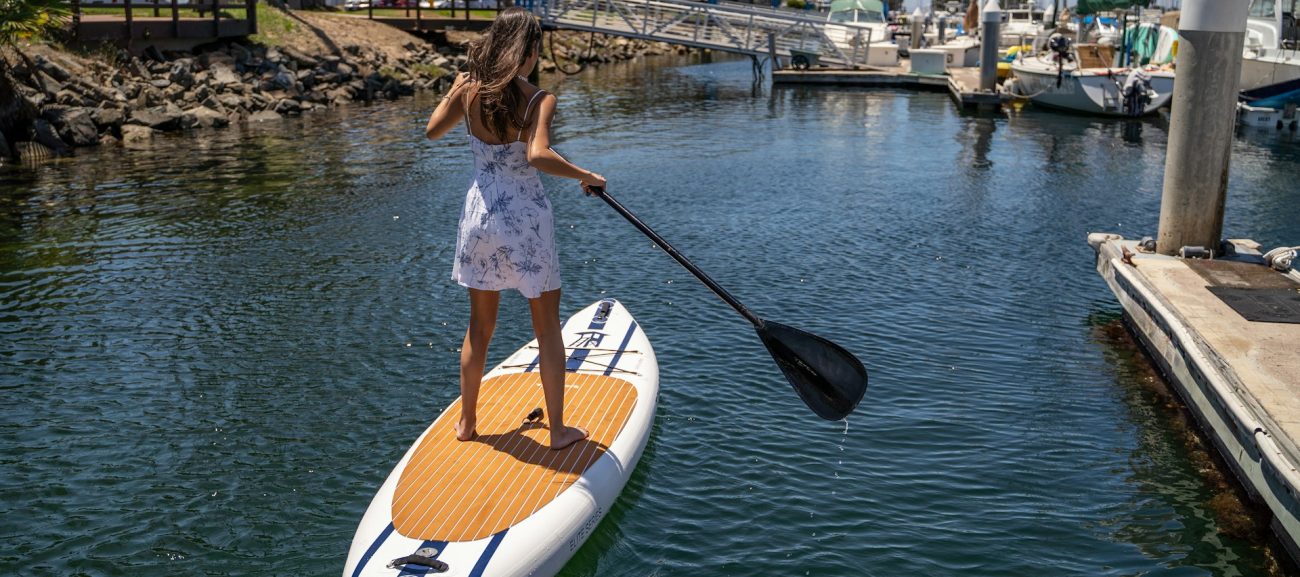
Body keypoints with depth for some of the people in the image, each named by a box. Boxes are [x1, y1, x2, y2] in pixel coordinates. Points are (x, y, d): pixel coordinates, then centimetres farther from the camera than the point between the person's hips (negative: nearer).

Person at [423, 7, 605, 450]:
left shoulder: (468, 91, -2)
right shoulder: (539, 100, -15)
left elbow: (432, 131, 14)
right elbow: (538, 156, -32)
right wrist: (586, 176, -18)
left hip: (480, 215, 5)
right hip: (526, 219, -4)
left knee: (479, 327, 19)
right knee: (547, 328, 11)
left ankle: (466, 423, 31)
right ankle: (558, 429, 18)